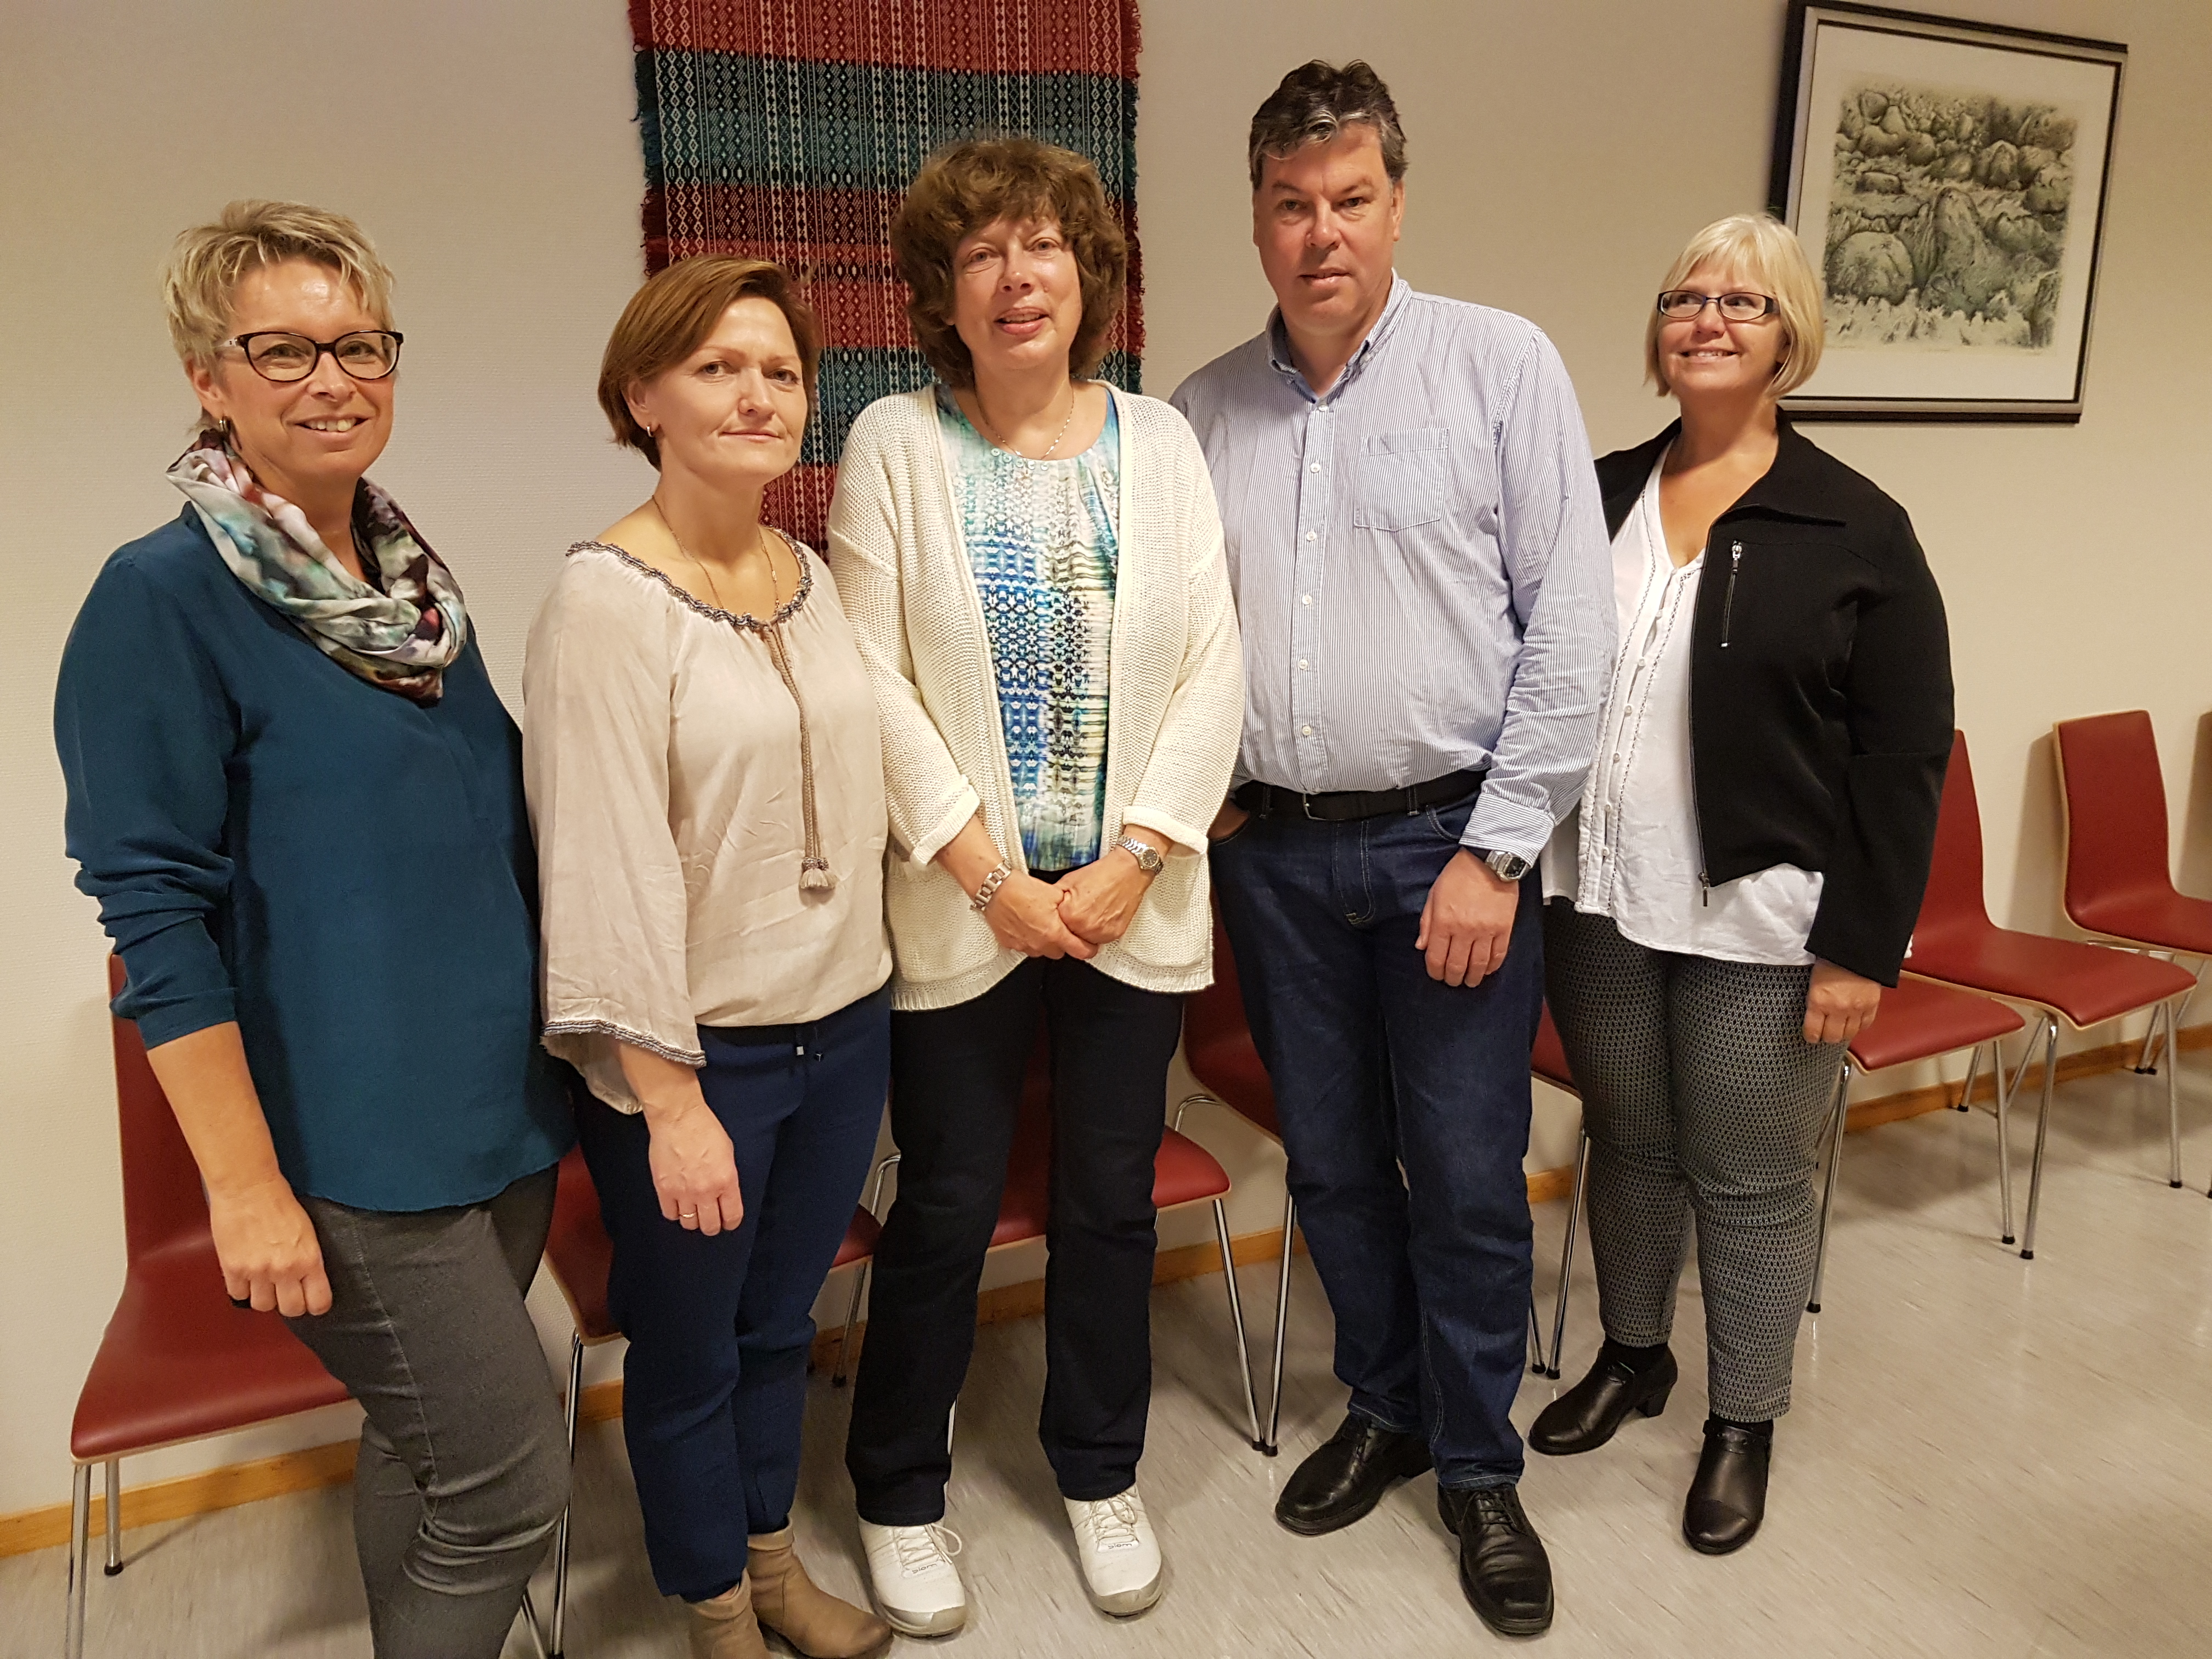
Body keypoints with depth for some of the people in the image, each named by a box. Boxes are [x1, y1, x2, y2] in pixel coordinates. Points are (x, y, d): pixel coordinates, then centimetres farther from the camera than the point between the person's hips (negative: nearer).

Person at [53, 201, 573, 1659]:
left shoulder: (417, 580, 8)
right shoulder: (162, 599, -12)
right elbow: (156, 912, -15)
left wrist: (551, 1065, 12)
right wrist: (246, 1183, -16)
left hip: (508, 1109, 6)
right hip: (355, 1149, -6)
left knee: (422, 1450, 20)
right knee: (513, 1486, 1)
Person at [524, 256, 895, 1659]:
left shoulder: (812, 577, 5)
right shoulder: (606, 599, -16)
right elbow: (608, 869, -18)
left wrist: (862, 992, 10)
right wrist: (670, 1098, -18)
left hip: (845, 1022, 6)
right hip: (700, 1053, -6)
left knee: (783, 1322, 22)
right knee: (690, 1352, 14)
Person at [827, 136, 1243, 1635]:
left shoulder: (1159, 440, 4)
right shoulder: (895, 445, -2)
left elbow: (1213, 666, 0)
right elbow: (875, 681, -8)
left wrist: (1135, 859, -9)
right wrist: (988, 874, -12)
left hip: (1134, 900, 3)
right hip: (962, 905, -2)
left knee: (1114, 1200, 14)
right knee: (948, 1209, 10)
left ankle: (1101, 1473, 37)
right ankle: (900, 1496, 33)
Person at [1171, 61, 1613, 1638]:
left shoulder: (1500, 363, -5)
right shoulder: (1205, 410, 6)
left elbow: (1569, 625, -8)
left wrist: (1496, 852, -11)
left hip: (1449, 841, -3)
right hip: (1274, 849, 4)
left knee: (1468, 1180, 6)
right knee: (1331, 1164, 16)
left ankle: (1480, 1463, 30)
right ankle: (1385, 1405, 39)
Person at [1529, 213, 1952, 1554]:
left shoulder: (1859, 529, -6)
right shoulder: (1597, 500, 6)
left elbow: (1905, 758, -7)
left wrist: (1862, 951, -11)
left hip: (1761, 923, -3)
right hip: (1599, 902, 4)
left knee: (1752, 1178, 9)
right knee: (1628, 1144, 18)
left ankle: (1746, 1421, 30)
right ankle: (1633, 1356, 40)